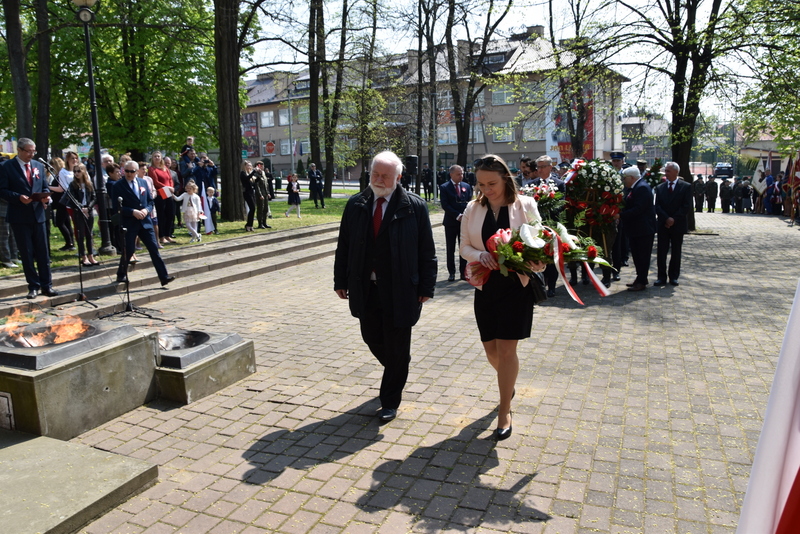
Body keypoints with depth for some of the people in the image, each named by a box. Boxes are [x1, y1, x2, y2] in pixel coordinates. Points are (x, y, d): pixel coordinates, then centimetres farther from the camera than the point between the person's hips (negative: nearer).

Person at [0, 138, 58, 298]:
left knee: (43, 252, 5)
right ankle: (33, 286, 12)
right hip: (19, 217, -3)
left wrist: (46, 196, -6)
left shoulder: (39, 166, 11)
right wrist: (19, 197, -22)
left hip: (38, 215, 4)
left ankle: (46, 285, 11)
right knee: (27, 254, 3)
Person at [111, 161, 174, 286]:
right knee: (128, 251, 2)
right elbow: (116, 206, -8)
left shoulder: (143, 183, 10)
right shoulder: (117, 185, -4)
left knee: (154, 249, 1)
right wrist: (133, 212, -19)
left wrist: (147, 210, -7)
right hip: (129, 223, -4)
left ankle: (164, 277, 1)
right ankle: (121, 275, 24)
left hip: (145, 222, 4)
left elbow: (150, 201, 14)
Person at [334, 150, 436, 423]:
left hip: (399, 291, -4)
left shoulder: (414, 206, -6)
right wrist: (341, 280, 6)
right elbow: (344, 246, 8)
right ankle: (397, 370, 47)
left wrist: (426, 286, -6)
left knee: (397, 348, 6)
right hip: (365, 289, 4)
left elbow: (427, 251, -4)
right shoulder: (355, 205, 4)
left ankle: (390, 401, 25)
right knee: (372, 339, 16)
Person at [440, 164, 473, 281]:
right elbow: (445, 205, -10)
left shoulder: (467, 186, 10)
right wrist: (457, 216, -16)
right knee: (450, 249, 3)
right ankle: (452, 273, 10)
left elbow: (470, 203, 8)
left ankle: (463, 272, 12)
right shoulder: (444, 187, -3)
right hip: (451, 222, -3)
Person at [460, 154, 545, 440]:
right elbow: (464, 247, 5)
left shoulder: (525, 205, -5)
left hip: (516, 285, -3)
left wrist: (537, 263, -24)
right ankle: (508, 384, 43)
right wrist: (480, 256, -17)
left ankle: (504, 411, 12)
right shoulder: (473, 209, 2)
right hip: (485, 285, 3)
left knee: (506, 348, -4)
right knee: (491, 349, 10)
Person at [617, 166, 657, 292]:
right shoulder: (635, 187, 13)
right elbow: (629, 206, 16)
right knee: (636, 255, 16)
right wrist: (621, 214, 1)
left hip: (643, 229, -10)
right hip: (635, 229, 10)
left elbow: (638, 208, -26)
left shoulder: (642, 188, -18)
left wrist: (621, 215, -24)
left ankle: (642, 282, 2)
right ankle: (641, 278, 26)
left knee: (642, 256, -4)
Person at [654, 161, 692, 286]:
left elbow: (686, 206, -6)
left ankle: (674, 276, 15)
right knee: (661, 251, 0)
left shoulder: (686, 187, 1)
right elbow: (657, 206, 1)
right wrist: (666, 218, -13)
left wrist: (674, 219, -13)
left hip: (678, 225, -2)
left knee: (676, 252, 6)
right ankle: (662, 276, 5)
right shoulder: (660, 187, 8)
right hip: (663, 225, 2)